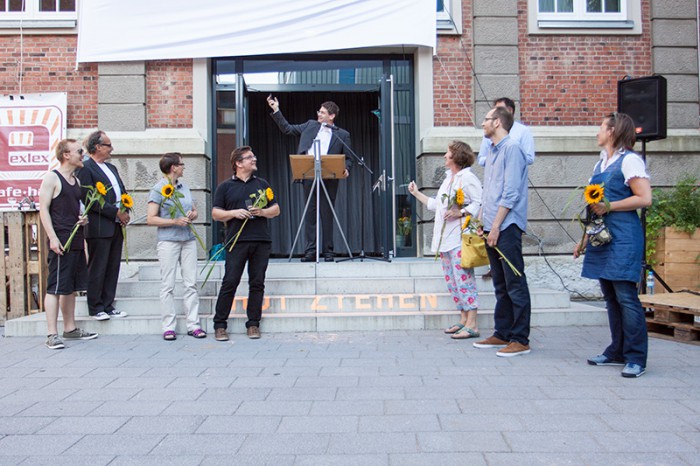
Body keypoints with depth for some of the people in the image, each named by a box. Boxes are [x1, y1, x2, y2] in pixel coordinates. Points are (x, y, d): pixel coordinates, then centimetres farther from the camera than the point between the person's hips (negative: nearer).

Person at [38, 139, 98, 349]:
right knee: (55, 287, -6)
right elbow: (43, 208, -12)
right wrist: (52, 237, -19)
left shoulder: (76, 180, 17)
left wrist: (83, 218, 5)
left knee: (71, 287, 14)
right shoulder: (52, 178, -6)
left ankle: (70, 329, 23)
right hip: (60, 241, -8)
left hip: (77, 241, 8)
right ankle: (52, 335, -4)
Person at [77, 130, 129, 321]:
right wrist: (116, 212, -14)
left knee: (113, 269, 10)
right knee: (98, 269, 0)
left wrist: (125, 212, 4)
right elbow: (90, 200, -15)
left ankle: (108, 306, 17)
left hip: (116, 227, 8)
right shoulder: (86, 169, -8)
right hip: (99, 228, -8)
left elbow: (122, 192, 22)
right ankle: (96, 308, 9)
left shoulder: (111, 168, 19)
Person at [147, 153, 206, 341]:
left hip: (188, 240, 5)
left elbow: (194, 210, 20)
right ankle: (168, 327, 6)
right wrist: (174, 221, -16)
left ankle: (193, 324, 9)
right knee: (168, 285, 0)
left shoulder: (184, 187, 14)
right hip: (168, 241, -5)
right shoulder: (158, 189, -4)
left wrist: (193, 215, -3)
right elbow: (151, 219, -7)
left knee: (191, 283, 4)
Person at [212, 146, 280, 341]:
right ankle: (220, 325, 4)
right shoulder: (225, 187, 9)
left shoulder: (262, 184, 17)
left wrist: (263, 212, -5)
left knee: (257, 283, 3)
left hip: (261, 241, 3)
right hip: (237, 241, -3)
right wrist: (234, 213, -11)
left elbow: (276, 210, 15)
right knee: (230, 282, -5)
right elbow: (215, 213, 5)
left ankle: (253, 324, 12)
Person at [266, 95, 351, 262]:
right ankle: (310, 252, 6)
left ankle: (328, 252, 6)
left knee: (327, 215, -2)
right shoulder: (310, 125, 18)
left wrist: (346, 169, -10)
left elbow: (348, 158, 10)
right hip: (308, 176, 2)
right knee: (310, 214, 2)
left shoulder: (342, 134, 11)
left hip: (328, 178, -2)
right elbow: (287, 128, 20)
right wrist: (276, 110, 14)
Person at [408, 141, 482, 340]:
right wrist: (416, 193, 29)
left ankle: (472, 324, -8)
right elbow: (436, 205, 26)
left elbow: (480, 203, -14)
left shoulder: (468, 178, -6)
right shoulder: (448, 179, 24)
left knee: (463, 279, -11)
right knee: (452, 281, 10)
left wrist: (460, 212, -24)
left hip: (460, 239, -10)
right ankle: (463, 320, 18)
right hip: (445, 240, 10)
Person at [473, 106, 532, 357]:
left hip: (507, 227, -9)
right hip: (492, 227, 9)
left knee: (515, 284, -4)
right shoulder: (492, 151, 18)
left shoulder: (511, 149, -9)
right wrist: (481, 219, 14)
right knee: (501, 285, 14)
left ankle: (520, 339, 2)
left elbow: (511, 193, -16)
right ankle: (502, 334, 22)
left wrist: (496, 226, -17)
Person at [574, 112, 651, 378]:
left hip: (623, 237, -8)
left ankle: (636, 358, 1)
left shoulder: (629, 160, -7)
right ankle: (617, 352, 21)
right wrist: (585, 240, 20)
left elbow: (644, 198, -15)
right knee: (610, 296, 11)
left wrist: (608, 206, -14)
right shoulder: (601, 163, 18)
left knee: (626, 296, -7)